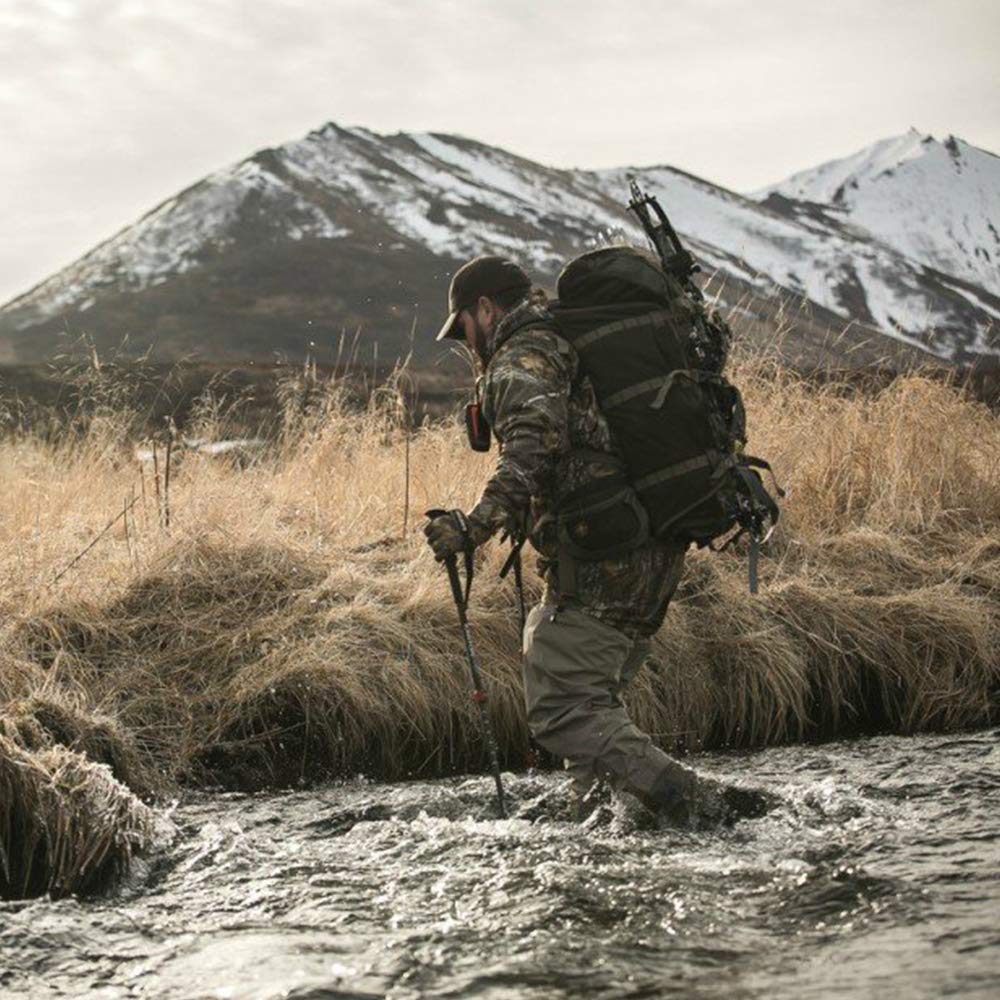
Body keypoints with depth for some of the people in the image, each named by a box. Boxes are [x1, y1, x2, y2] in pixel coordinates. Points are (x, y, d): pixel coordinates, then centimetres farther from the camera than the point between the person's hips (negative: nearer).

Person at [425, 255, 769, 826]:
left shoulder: (521, 360, -4)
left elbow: (533, 452, -23)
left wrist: (474, 526, -28)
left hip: (602, 560, -10)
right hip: (661, 553, 10)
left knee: (562, 710, -10)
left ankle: (698, 806, -21)